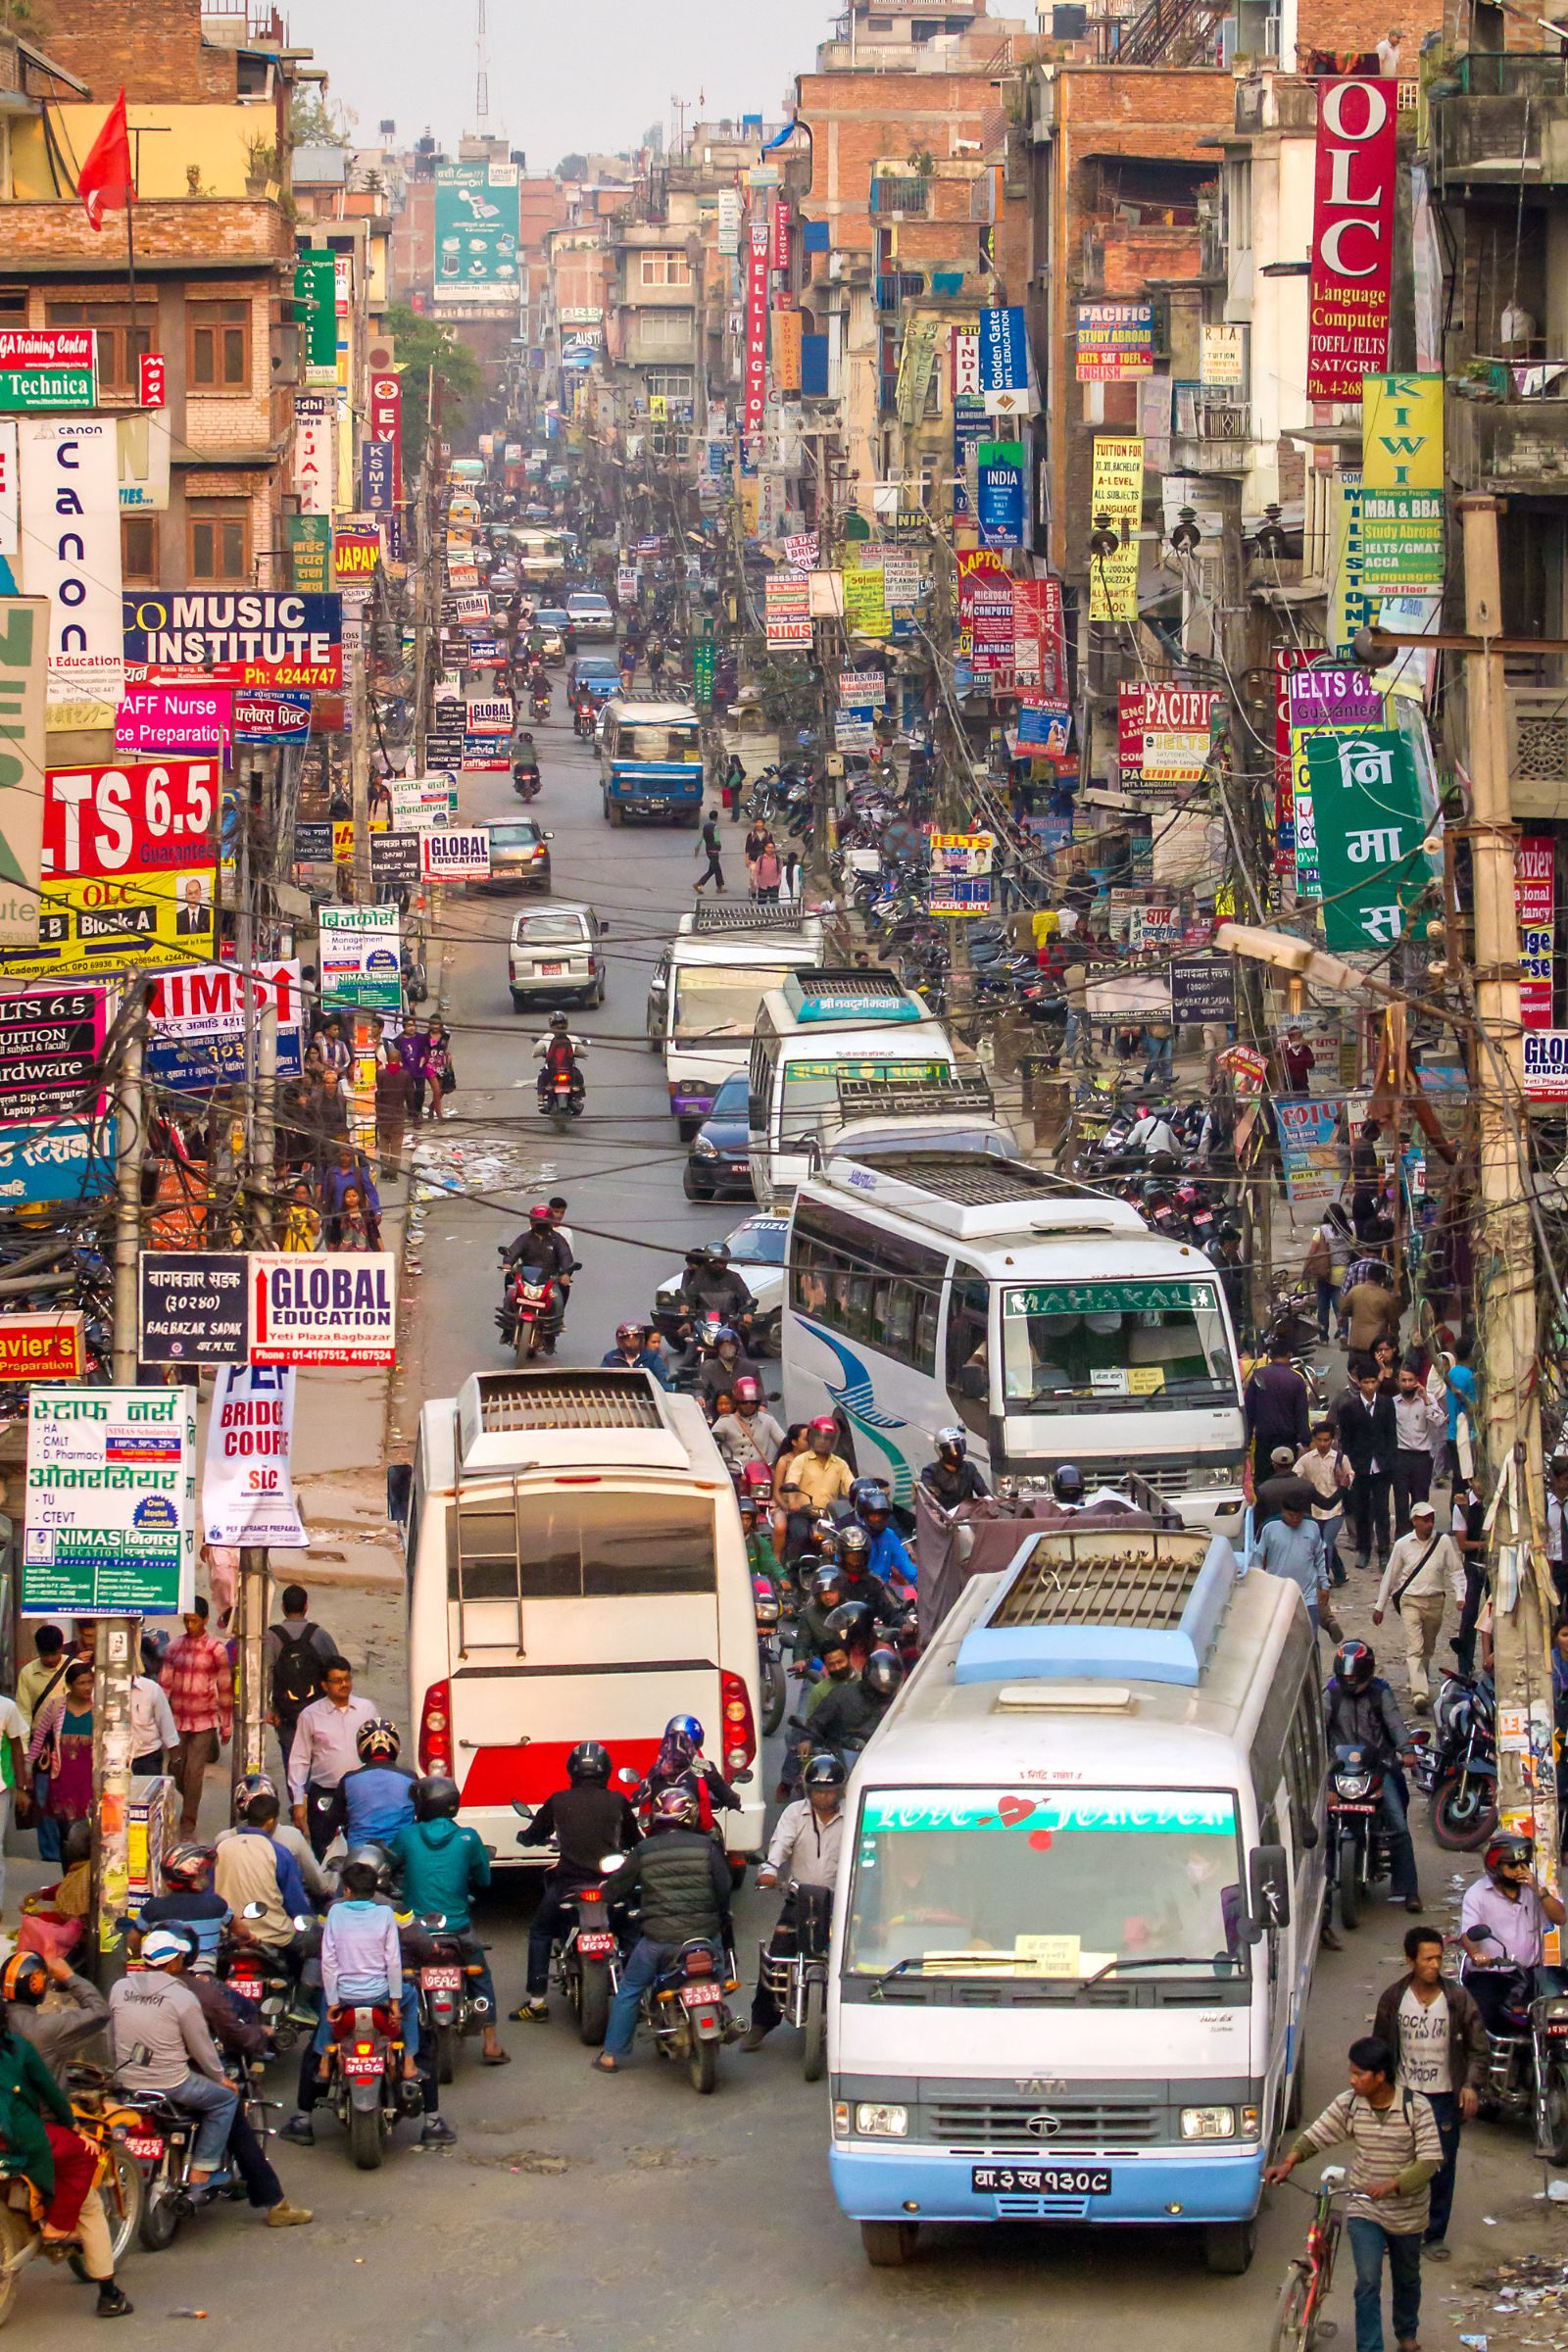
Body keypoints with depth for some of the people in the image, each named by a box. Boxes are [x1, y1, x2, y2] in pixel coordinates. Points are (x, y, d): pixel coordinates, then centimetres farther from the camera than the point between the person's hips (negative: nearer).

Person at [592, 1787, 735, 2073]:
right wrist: (722, 1920, 21)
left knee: (629, 1990, 15)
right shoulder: (705, 1847, -2)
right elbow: (724, 1891, 2)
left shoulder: (644, 1851, -2)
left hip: (658, 1939, -1)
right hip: (704, 1936, 1)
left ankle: (612, 2054, 14)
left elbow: (613, 1891, 4)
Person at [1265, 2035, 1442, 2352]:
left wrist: (1392, 2185, -34)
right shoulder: (1348, 2104, -8)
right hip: (1364, 2210, 1)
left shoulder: (1416, 2108, -18)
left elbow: (1430, 2162, -21)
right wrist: (1289, 2161, -17)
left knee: (1406, 2279, 20)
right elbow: (1316, 2135, 1)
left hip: (1407, 2212, -1)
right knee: (1367, 2282, -13)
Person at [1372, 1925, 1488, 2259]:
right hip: (1403, 2094, 1)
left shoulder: (1458, 1999, -7)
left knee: (1441, 2169, 3)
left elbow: (1478, 2048, -1)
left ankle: (1435, 2236, 14)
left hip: (1444, 2097, -1)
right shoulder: (1393, 1997, -4)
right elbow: (1381, 2046, 7)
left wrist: (1471, 2085, -14)